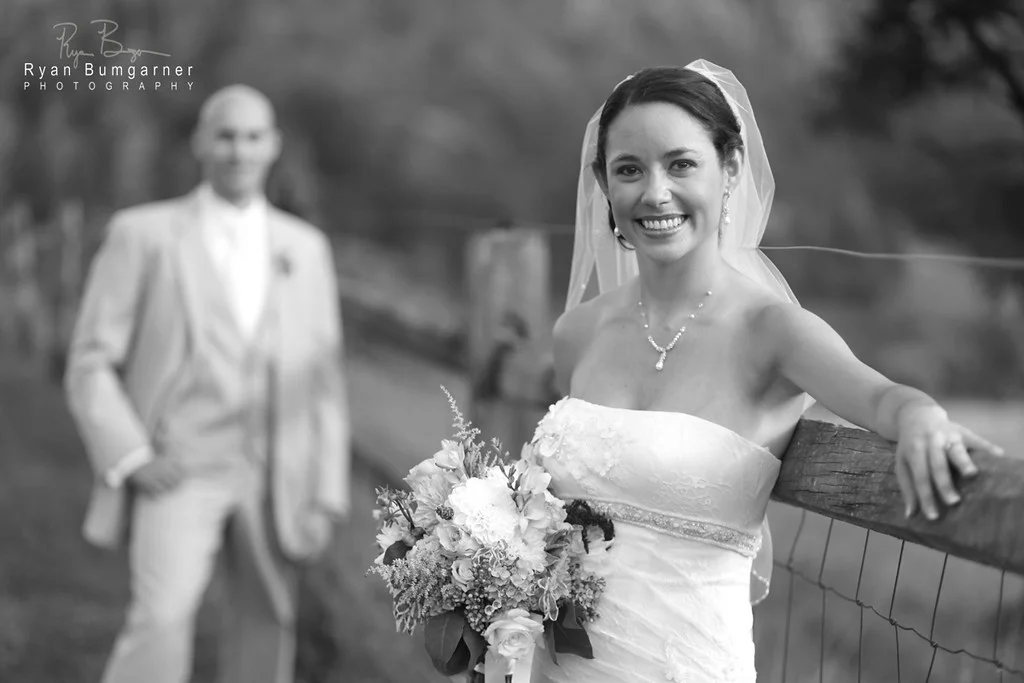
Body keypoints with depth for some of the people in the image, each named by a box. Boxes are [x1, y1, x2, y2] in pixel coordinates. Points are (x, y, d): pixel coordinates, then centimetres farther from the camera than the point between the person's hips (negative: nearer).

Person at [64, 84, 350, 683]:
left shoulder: (306, 248, 10)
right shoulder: (143, 234, 1)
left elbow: (323, 381, 10)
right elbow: (91, 365, 0)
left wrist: (327, 497, 3)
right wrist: (132, 459, -14)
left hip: (275, 488, 3)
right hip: (178, 475, -3)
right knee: (162, 622, -22)